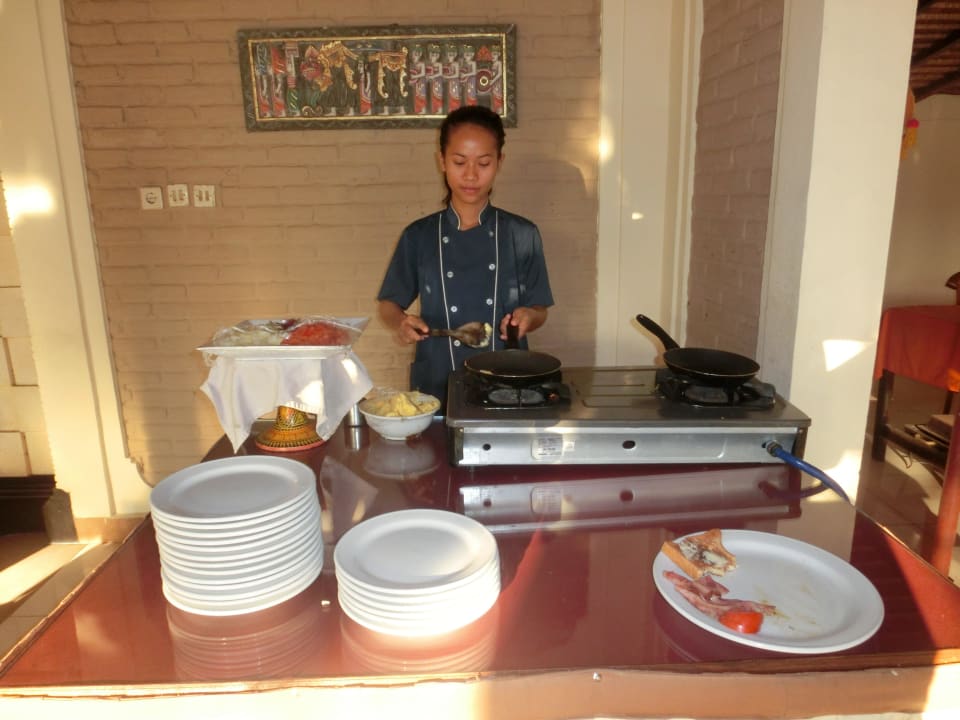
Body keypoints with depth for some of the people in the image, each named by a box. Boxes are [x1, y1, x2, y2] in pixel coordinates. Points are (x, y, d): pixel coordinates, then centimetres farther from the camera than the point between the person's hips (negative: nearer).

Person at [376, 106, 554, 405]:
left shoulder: (522, 235, -3)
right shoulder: (418, 237, -2)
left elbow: (539, 311, 4)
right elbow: (388, 304, 7)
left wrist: (526, 317, -17)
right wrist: (401, 324, -14)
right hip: (437, 387, 0)